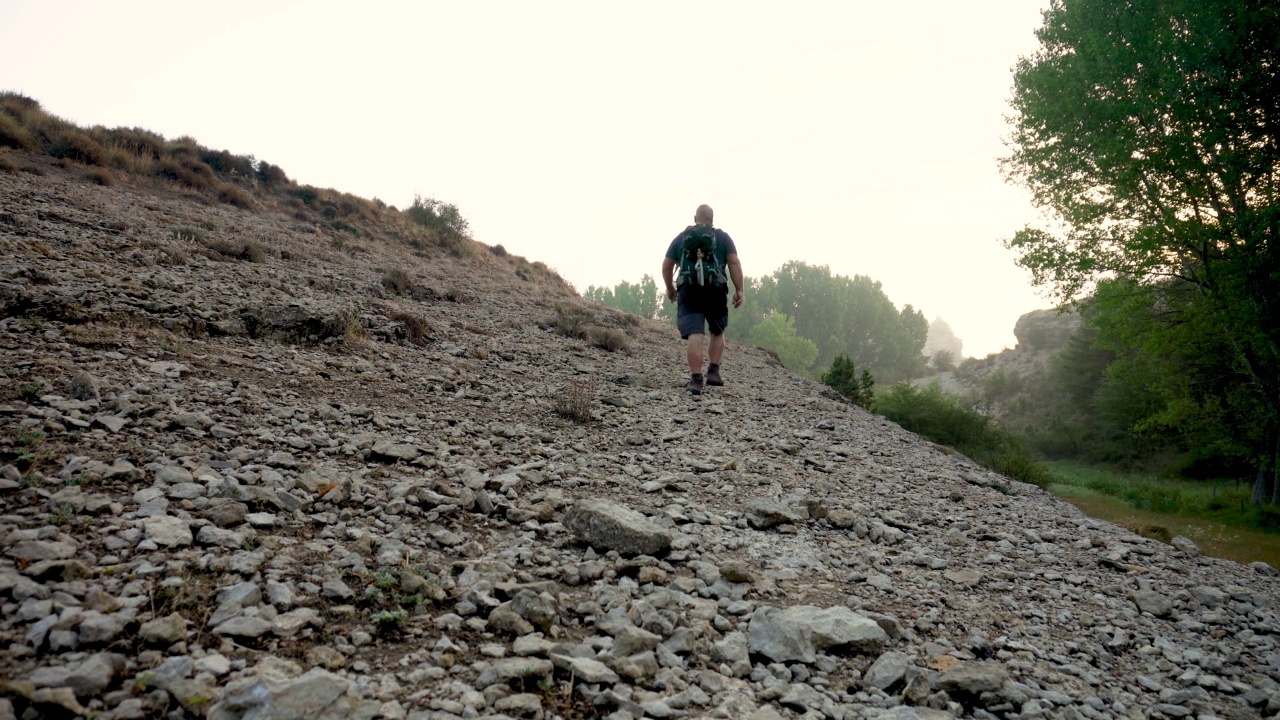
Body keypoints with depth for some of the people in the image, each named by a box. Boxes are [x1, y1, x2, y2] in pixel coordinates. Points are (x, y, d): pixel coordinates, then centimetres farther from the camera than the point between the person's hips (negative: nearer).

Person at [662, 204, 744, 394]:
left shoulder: (681, 238, 15)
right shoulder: (723, 237, 11)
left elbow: (666, 266, 14)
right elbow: (734, 263, 0)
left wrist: (670, 288, 26)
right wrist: (739, 290, 2)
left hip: (689, 290, 0)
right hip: (715, 290, 0)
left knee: (694, 335, -7)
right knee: (717, 332, 19)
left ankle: (696, 379, -13)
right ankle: (713, 372, 12)